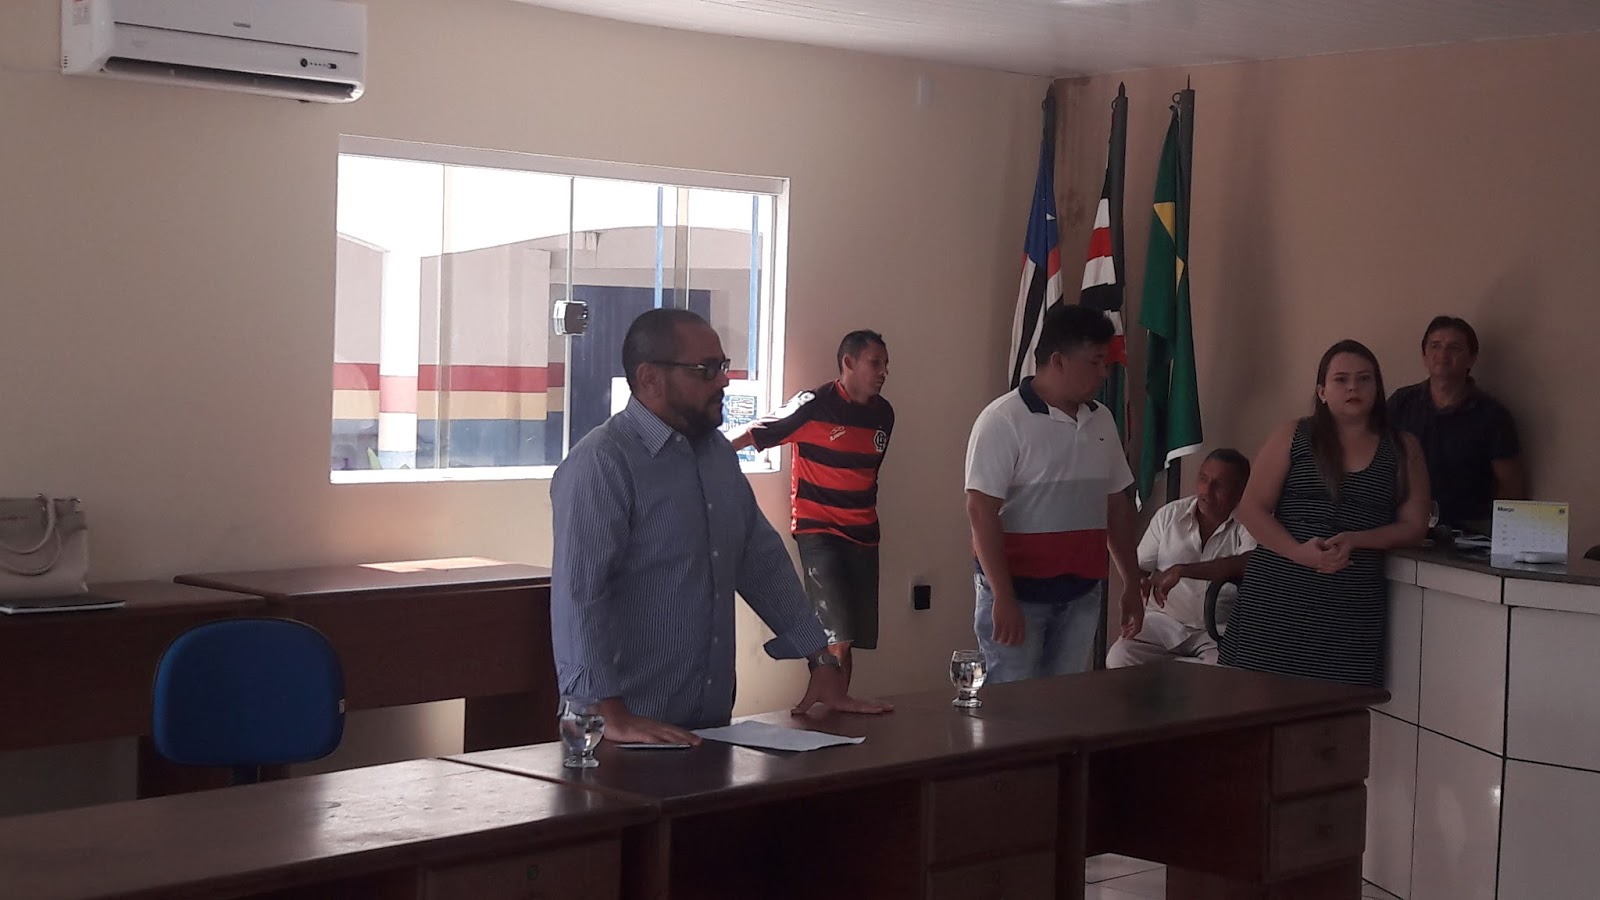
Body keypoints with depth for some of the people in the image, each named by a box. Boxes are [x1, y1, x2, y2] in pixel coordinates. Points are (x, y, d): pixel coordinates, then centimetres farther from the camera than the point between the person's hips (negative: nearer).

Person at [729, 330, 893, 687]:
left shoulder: (883, 413, 8)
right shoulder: (813, 405, -10)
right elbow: (752, 435, -8)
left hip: (863, 534, 6)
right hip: (818, 532, -6)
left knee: (856, 638, 5)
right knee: (838, 639, -15)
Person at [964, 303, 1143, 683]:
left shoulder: (1101, 421, 10)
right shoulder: (1003, 420, -11)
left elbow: (1117, 506, 17)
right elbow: (981, 512, -15)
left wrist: (1131, 584, 16)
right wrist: (1003, 598, -19)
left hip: (1081, 593, 6)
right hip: (1018, 592, -6)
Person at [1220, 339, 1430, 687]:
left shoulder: (1403, 449, 11)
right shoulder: (1291, 438, 8)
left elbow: (1413, 527, 8)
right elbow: (1252, 509, 4)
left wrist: (1354, 540, -10)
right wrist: (1298, 551, -13)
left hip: (1353, 604, 1)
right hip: (1278, 595, 0)